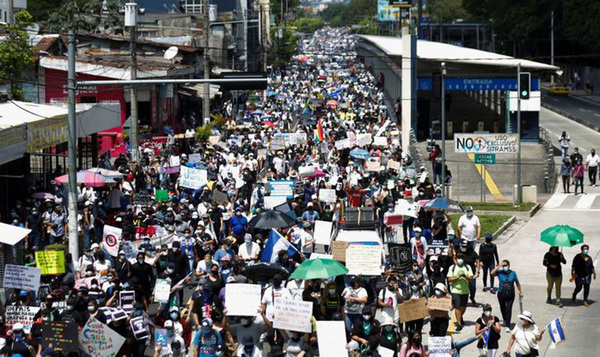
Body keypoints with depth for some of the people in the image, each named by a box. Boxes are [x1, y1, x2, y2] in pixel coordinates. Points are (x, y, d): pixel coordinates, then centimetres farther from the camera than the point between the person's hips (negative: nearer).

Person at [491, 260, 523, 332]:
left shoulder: (513, 273, -4)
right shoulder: (500, 272, -6)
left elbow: (517, 283, 6)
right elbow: (492, 273, -25)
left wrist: (520, 292, 8)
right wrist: (499, 266, -21)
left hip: (510, 294, -1)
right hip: (501, 294, 1)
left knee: (509, 309, -11)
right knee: (503, 308, 18)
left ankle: (507, 326, -10)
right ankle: (505, 320, 47)